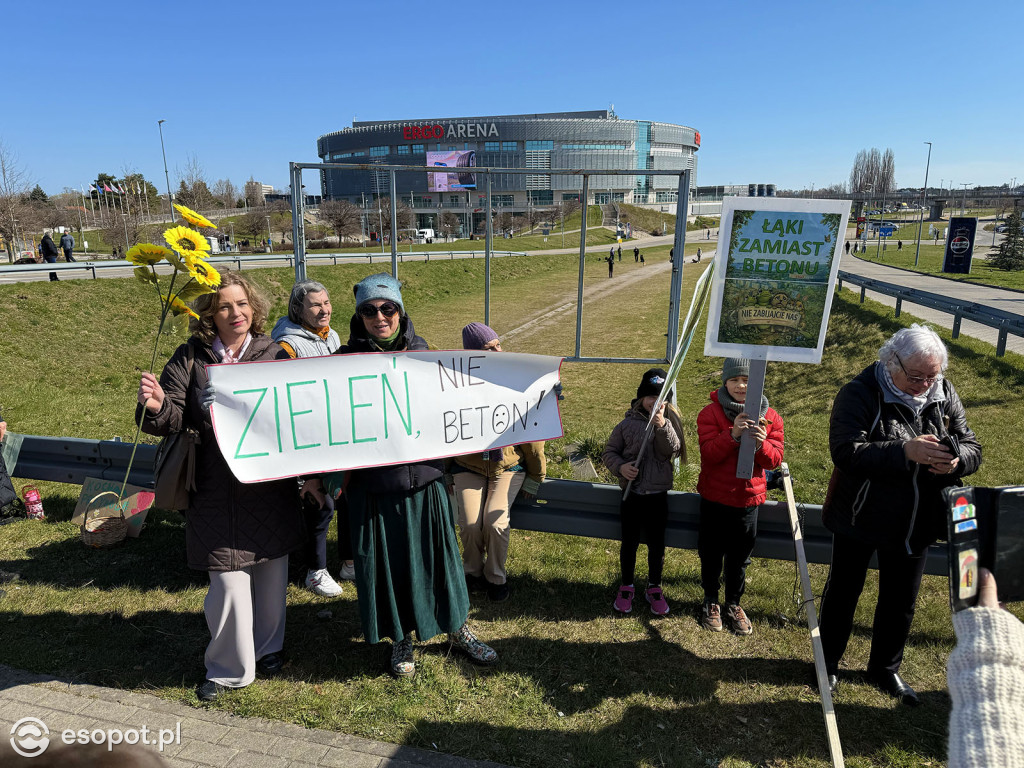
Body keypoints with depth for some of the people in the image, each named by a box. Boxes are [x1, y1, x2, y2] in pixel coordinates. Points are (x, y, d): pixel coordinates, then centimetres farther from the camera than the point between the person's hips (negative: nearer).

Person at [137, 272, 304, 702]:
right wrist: (155, 406, -26)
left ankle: (268, 647, 38)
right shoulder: (190, 357, -2)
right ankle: (229, 669, 26)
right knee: (228, 580, 3)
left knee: (272, 571, 14)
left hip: (271, 487, 2)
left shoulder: (274, 354, 1)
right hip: (218, 492, -1)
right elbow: (174, 418, -4)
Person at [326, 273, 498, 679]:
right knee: (386, 559, 11)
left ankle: (457, 629, 34)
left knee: (437, 553, 12)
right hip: (373, 482, -1)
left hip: (424, 476, 2)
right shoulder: (346, 360, -4)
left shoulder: (421, 351, 3)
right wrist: (335, 474, -7)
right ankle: (401, 638, 34)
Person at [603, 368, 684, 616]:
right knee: (629, 542, 11)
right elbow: (609, 452, 2)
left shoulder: (670, 422, -1)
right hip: (632, 492, 0)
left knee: (657, 543, 12)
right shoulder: (627, 424, -4)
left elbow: (671, 451, -16)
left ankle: (654, 588, 32)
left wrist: (663, 427, -30)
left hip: (658, 493, 1)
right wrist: (620, 466, -17)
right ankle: (627, 587, 31)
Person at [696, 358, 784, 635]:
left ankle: (734, 604, 35)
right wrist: (733, 434, -33)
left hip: (749, 499, 2)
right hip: (714, 497, -2)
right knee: (711, 555, 13)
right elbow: (708, 453, -18)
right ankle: (710, 602, 33)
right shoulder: (711, 413, -9)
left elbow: (774, 460, -4)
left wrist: (761, 444, -26)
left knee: (739, 557, 15)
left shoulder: (769, 417, -2)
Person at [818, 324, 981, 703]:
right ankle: (827, 663, 34)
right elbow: (846, 451, -30)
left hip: (915, 525, 5)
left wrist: (957, 458, -22)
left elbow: (972, 448, 2)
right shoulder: (860, 393, -19)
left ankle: (885, 668, 42)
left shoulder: (944, 395, -2)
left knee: (900, 601, 19)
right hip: (860, 519, -5)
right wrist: (906, 451, -39)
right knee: (843, 591, 13)